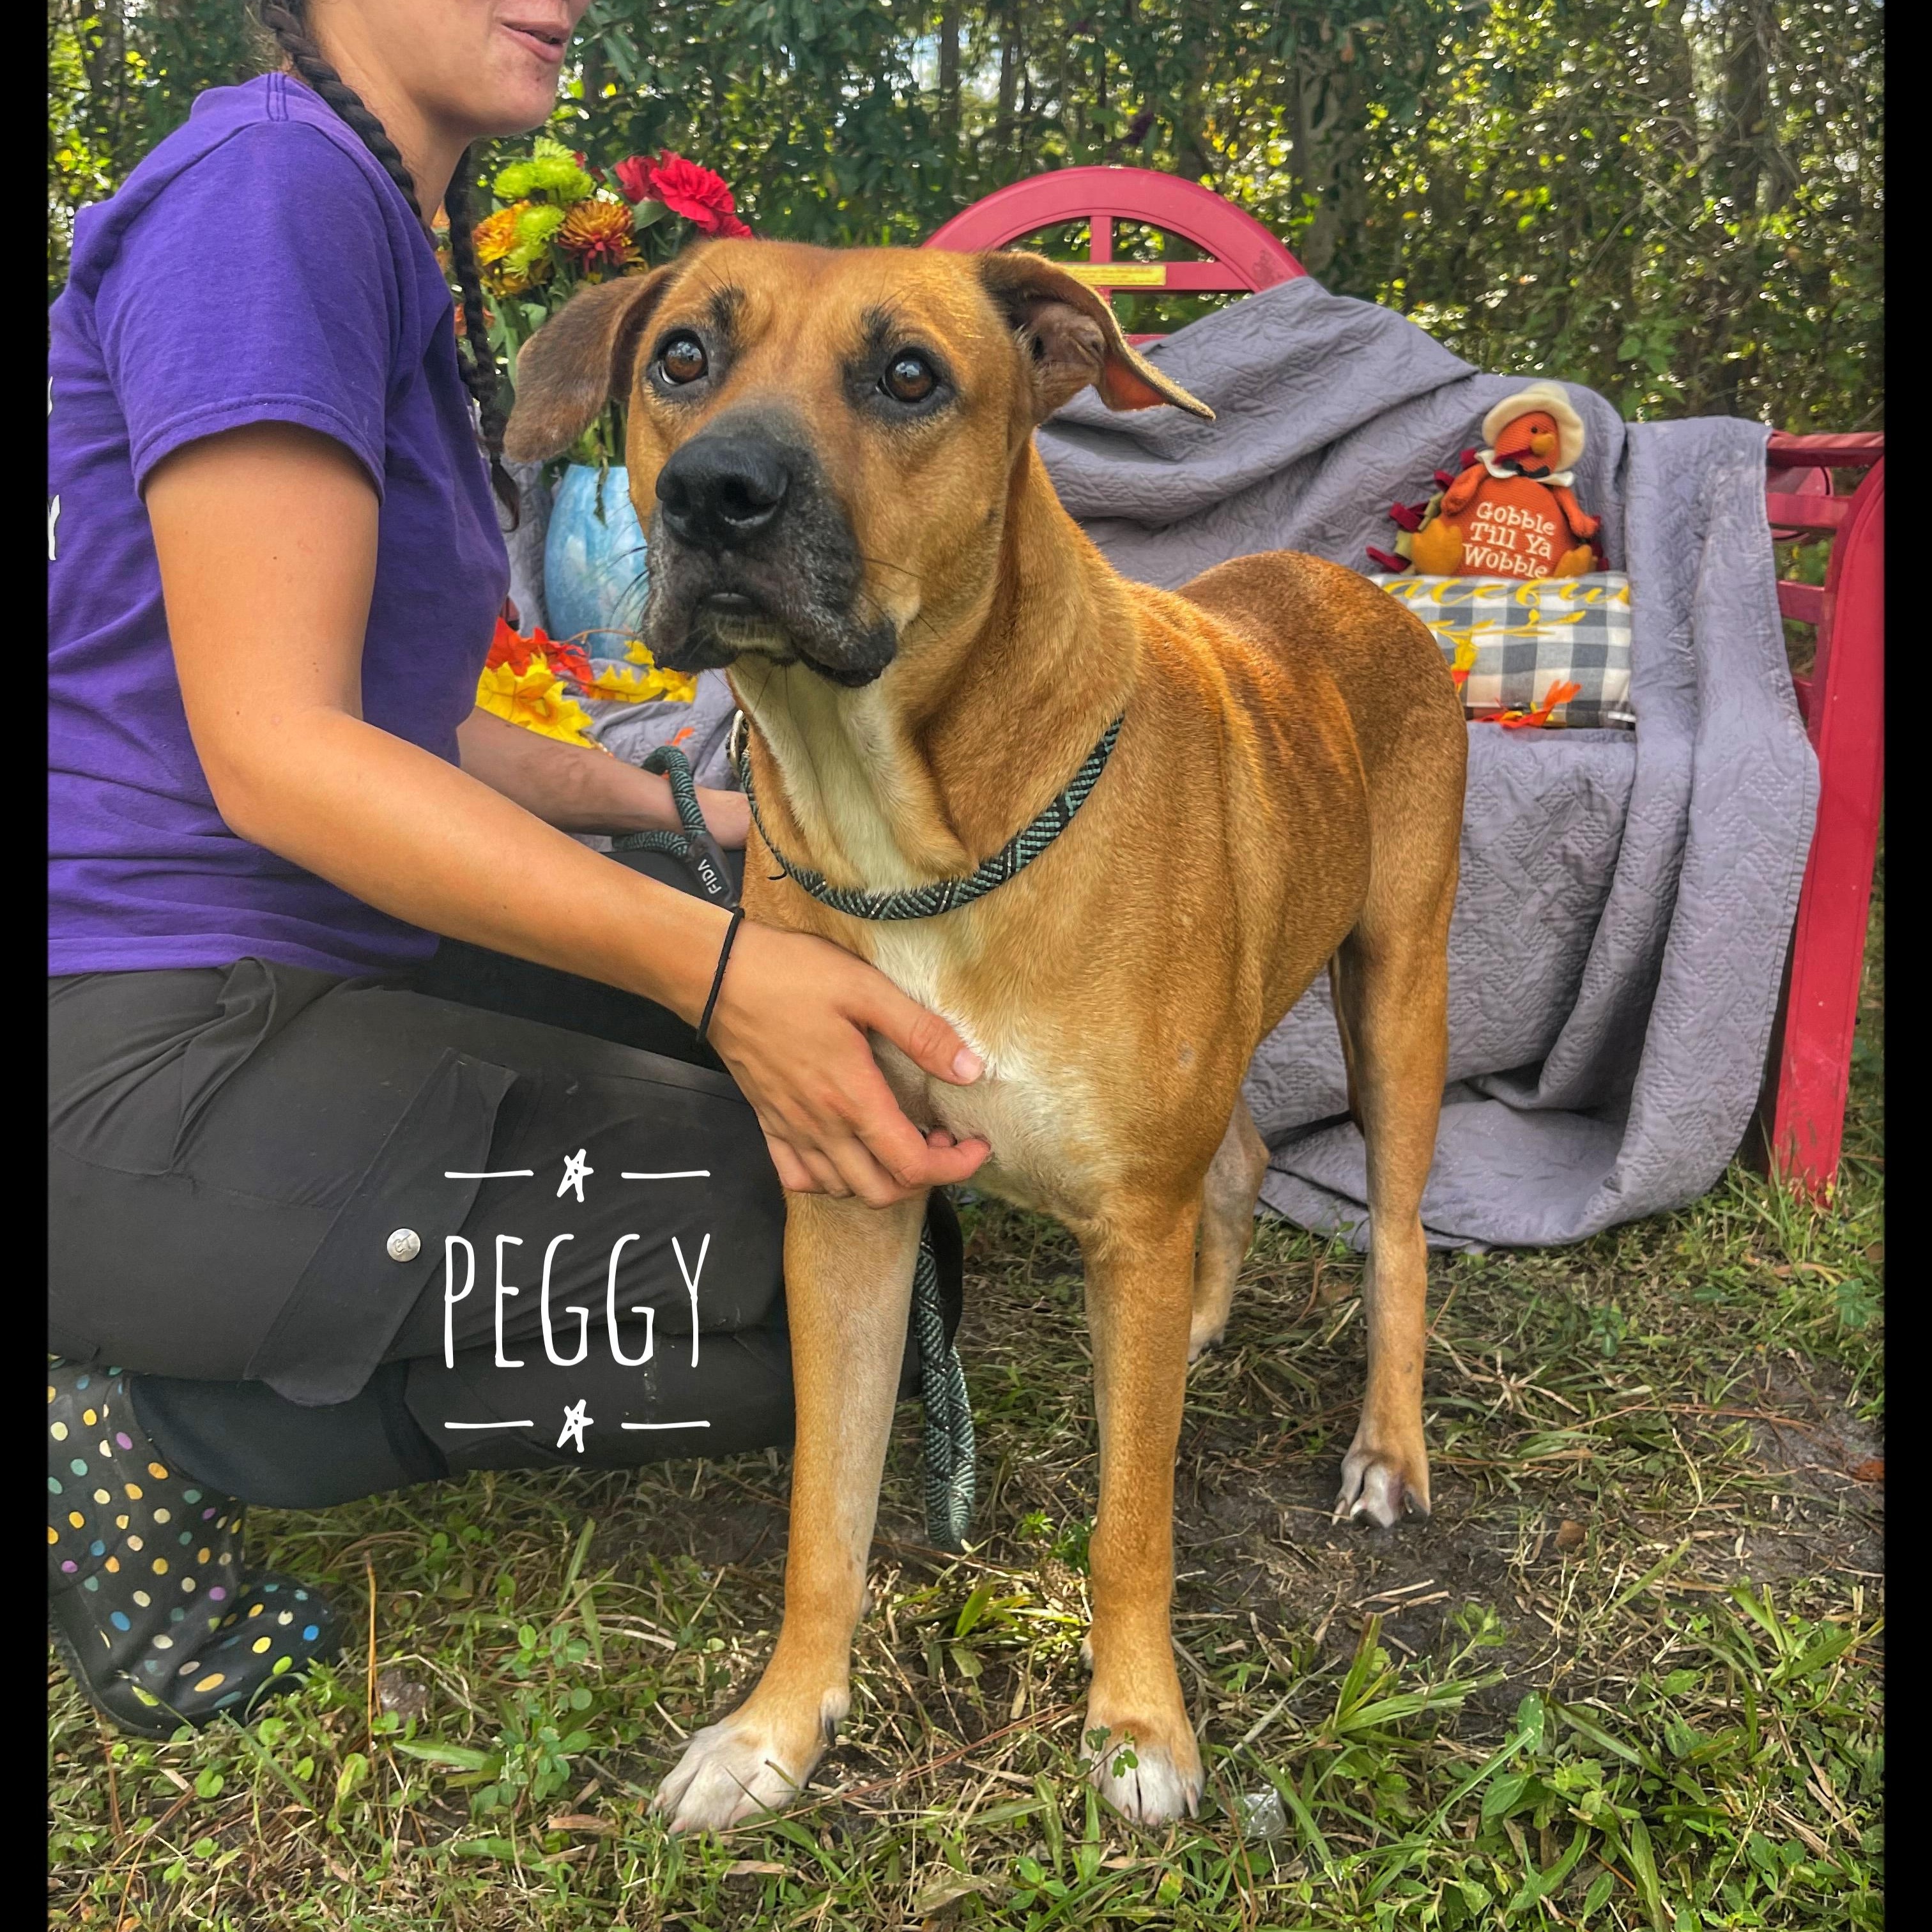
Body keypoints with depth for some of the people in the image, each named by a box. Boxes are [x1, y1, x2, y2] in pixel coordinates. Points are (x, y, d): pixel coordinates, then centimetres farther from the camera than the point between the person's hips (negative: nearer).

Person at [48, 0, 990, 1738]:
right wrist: (717, 967, -30)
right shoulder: (267, 184, -13)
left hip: (314, 973, 10)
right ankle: (157, 1415, -4)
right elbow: (274, 749, -22)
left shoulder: (394, 233, 16)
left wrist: (665, 809, 16)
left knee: (827, 1065, 17)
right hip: (142, 1055, -10)